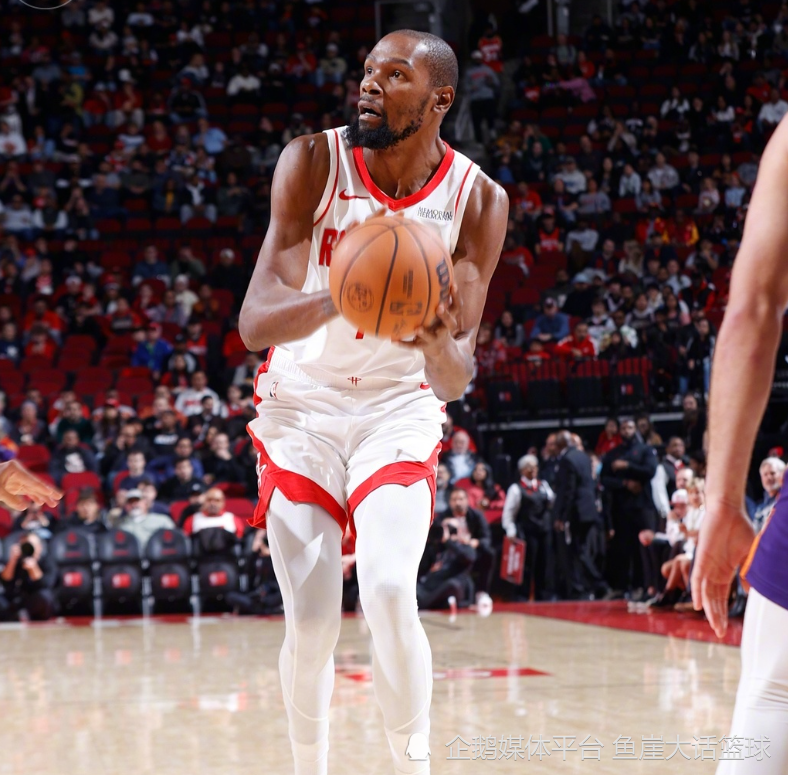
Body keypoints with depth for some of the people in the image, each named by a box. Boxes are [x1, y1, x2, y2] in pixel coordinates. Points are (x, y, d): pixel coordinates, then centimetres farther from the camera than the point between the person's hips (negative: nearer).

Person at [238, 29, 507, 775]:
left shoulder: (478, 201, -13)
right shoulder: (313, 163, -17)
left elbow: (455, 382, -15)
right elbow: (254, 324, -26)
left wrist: (441, 348, -40)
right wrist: (337, 299, -47)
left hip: (399, 409, 0)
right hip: (302, 405, 0)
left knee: (389, 594, -20)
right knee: (310, 626, -4)